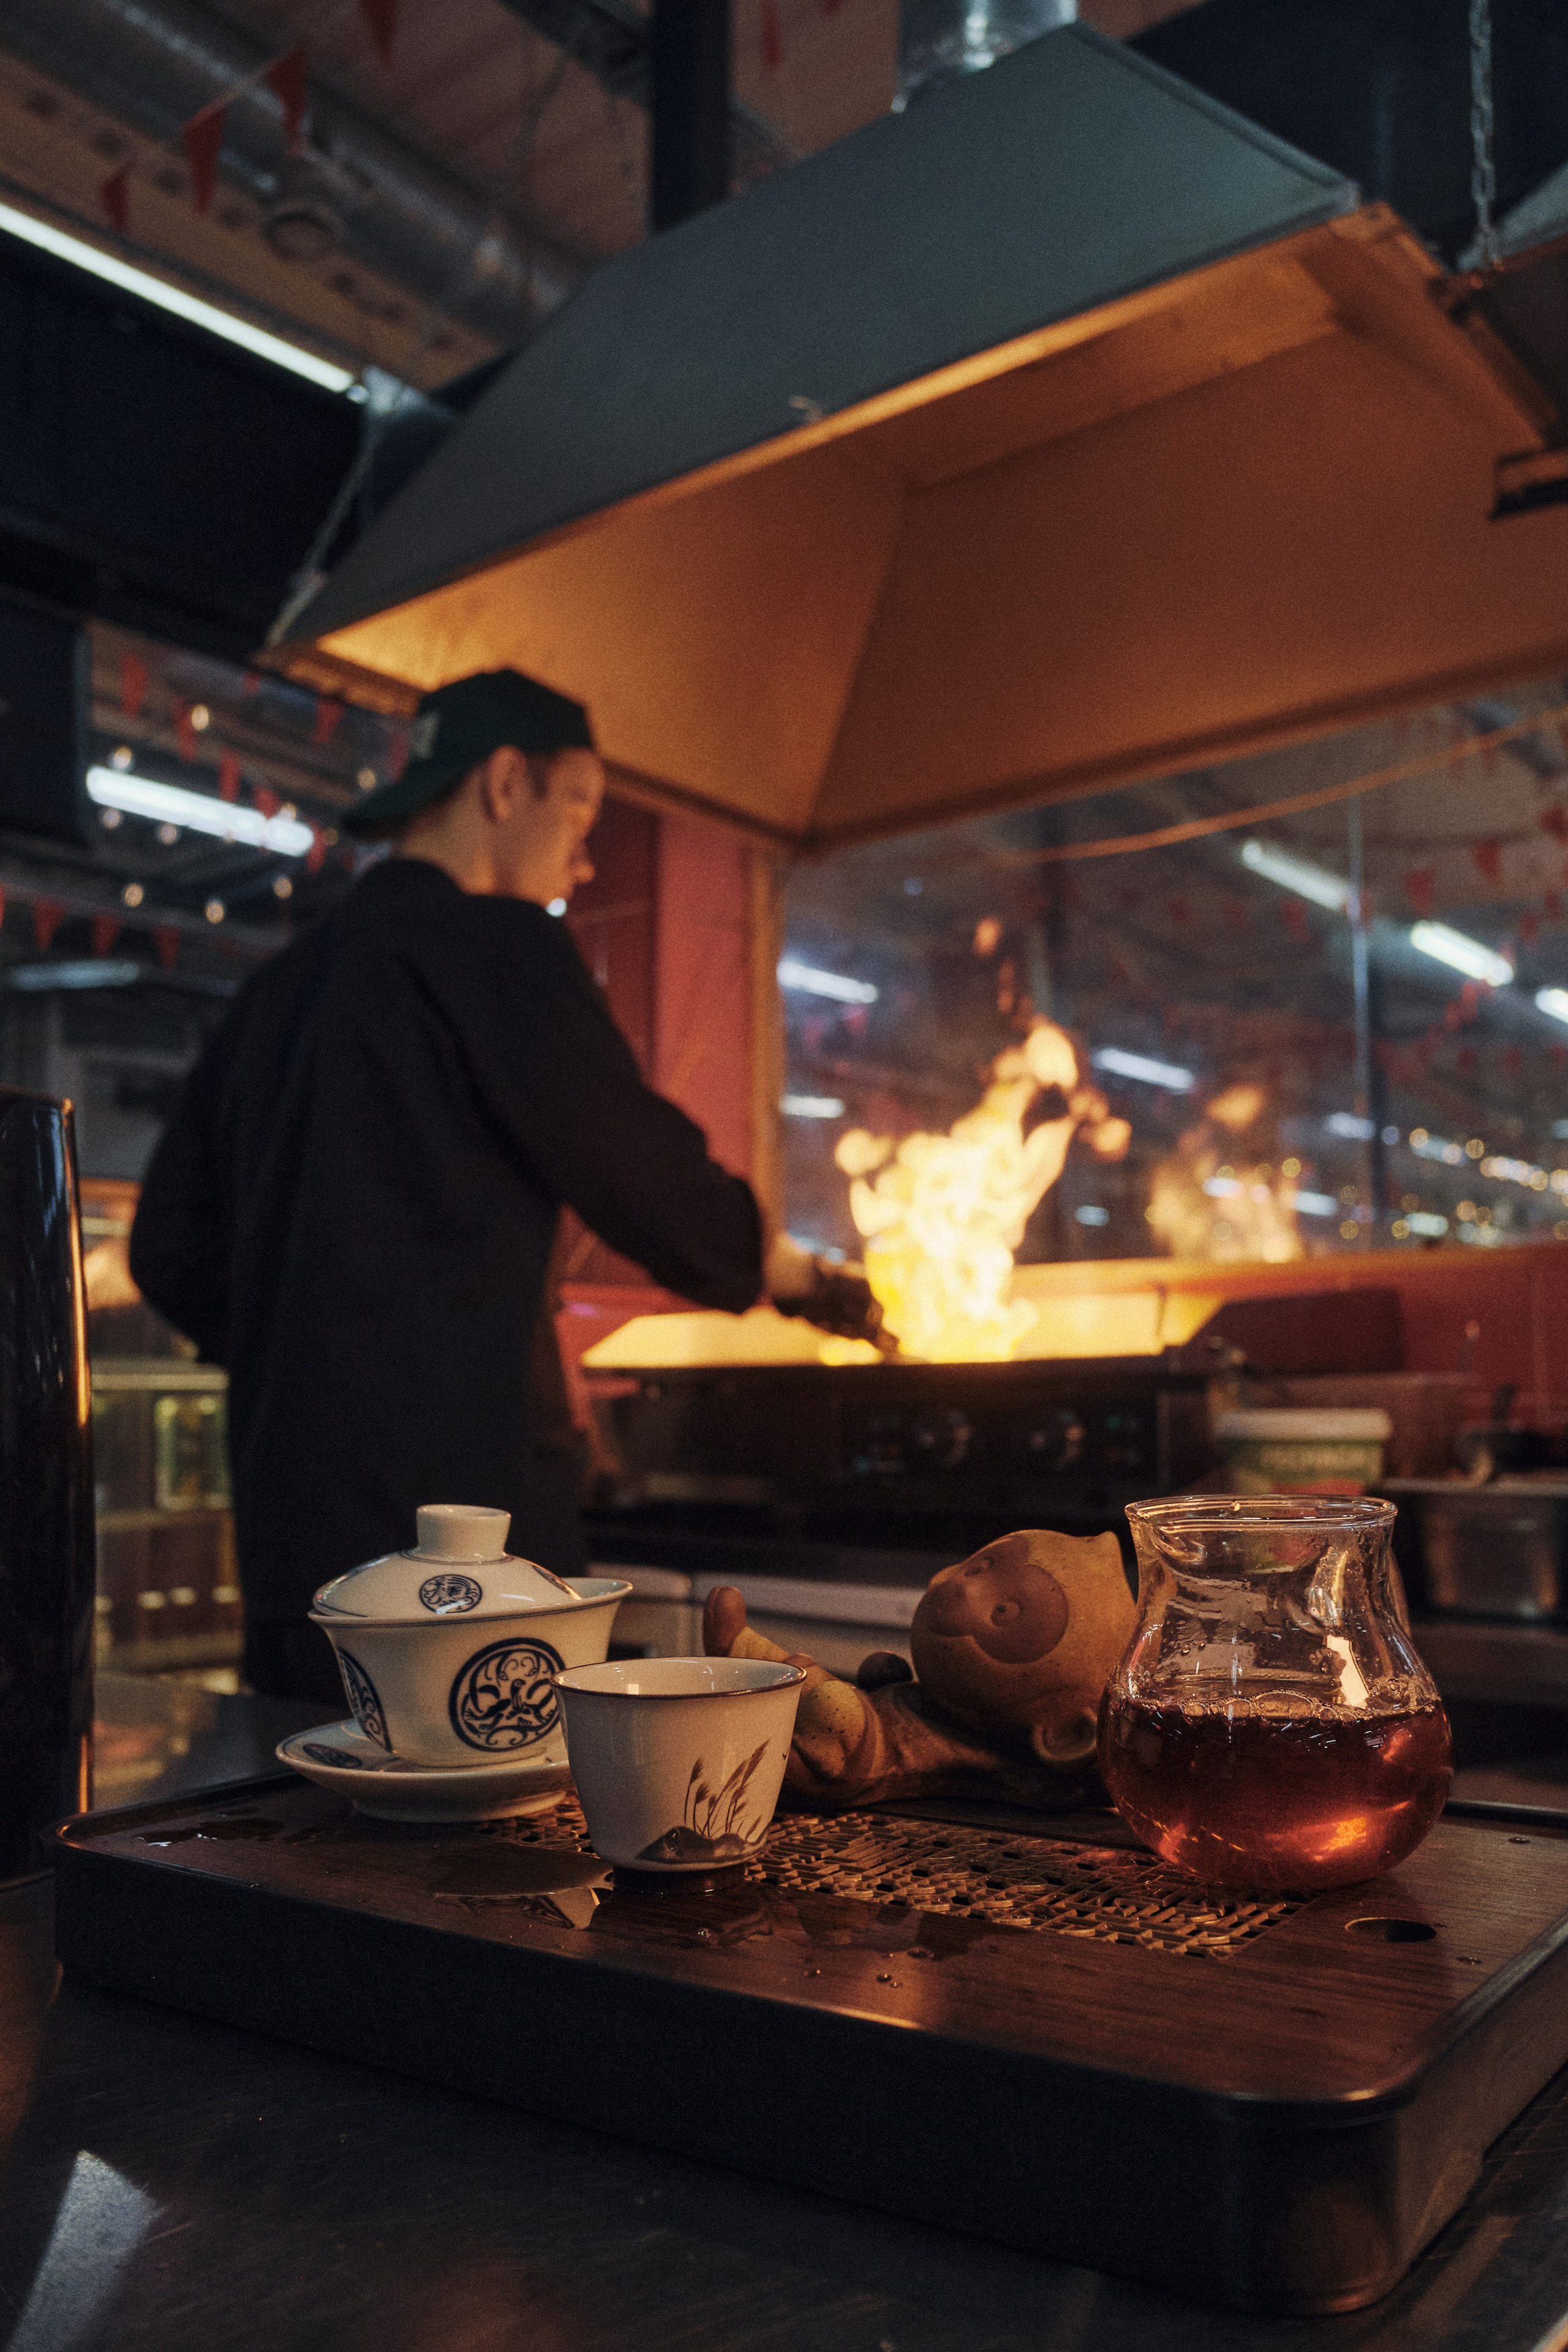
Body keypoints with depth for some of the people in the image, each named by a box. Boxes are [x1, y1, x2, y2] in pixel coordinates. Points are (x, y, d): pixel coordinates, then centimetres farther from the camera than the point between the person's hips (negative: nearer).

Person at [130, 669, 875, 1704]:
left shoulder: (278, 987, 17)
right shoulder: (494, 945, -7)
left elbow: (174, 1253, 17)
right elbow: (652, 1183, -7)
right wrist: (800, 1276, 11)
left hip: (289, 1539, 9)